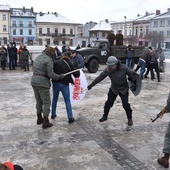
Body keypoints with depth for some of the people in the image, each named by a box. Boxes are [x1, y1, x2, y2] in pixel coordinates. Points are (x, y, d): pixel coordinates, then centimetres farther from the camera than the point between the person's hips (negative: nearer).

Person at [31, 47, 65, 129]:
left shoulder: (37, 58, 15)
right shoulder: (48, 60, -12)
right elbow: (51, 74, -17)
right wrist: (60, 76, -2)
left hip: (34, 81, 8)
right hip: (42, 83, -8)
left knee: (39, 101, 19)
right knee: (47, 102, 2)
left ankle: (39, 119, 30)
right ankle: (45, 122, 4)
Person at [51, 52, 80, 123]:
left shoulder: (56, 63, 0)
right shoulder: (70, 64, -1)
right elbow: (77, 75, -1)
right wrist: (78, 71, 19)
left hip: (55, 83, 2)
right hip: (64, 84, -2)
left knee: (54, 99, 21)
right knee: (67, 101, 7)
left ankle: (53, 114, 29)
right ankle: (70, 117, 2)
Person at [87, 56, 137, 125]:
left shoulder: (123, 68, -24)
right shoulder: (107, 70, -16)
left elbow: (132, 74, -11)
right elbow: (100, 77, -10)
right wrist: (91, 85, -9)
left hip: (124, 89, -3)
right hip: (113, 89, 3)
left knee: (125, 104, -6)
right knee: (108, 103, 3)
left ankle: (130, 118, 16)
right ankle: (105, 116, 27)